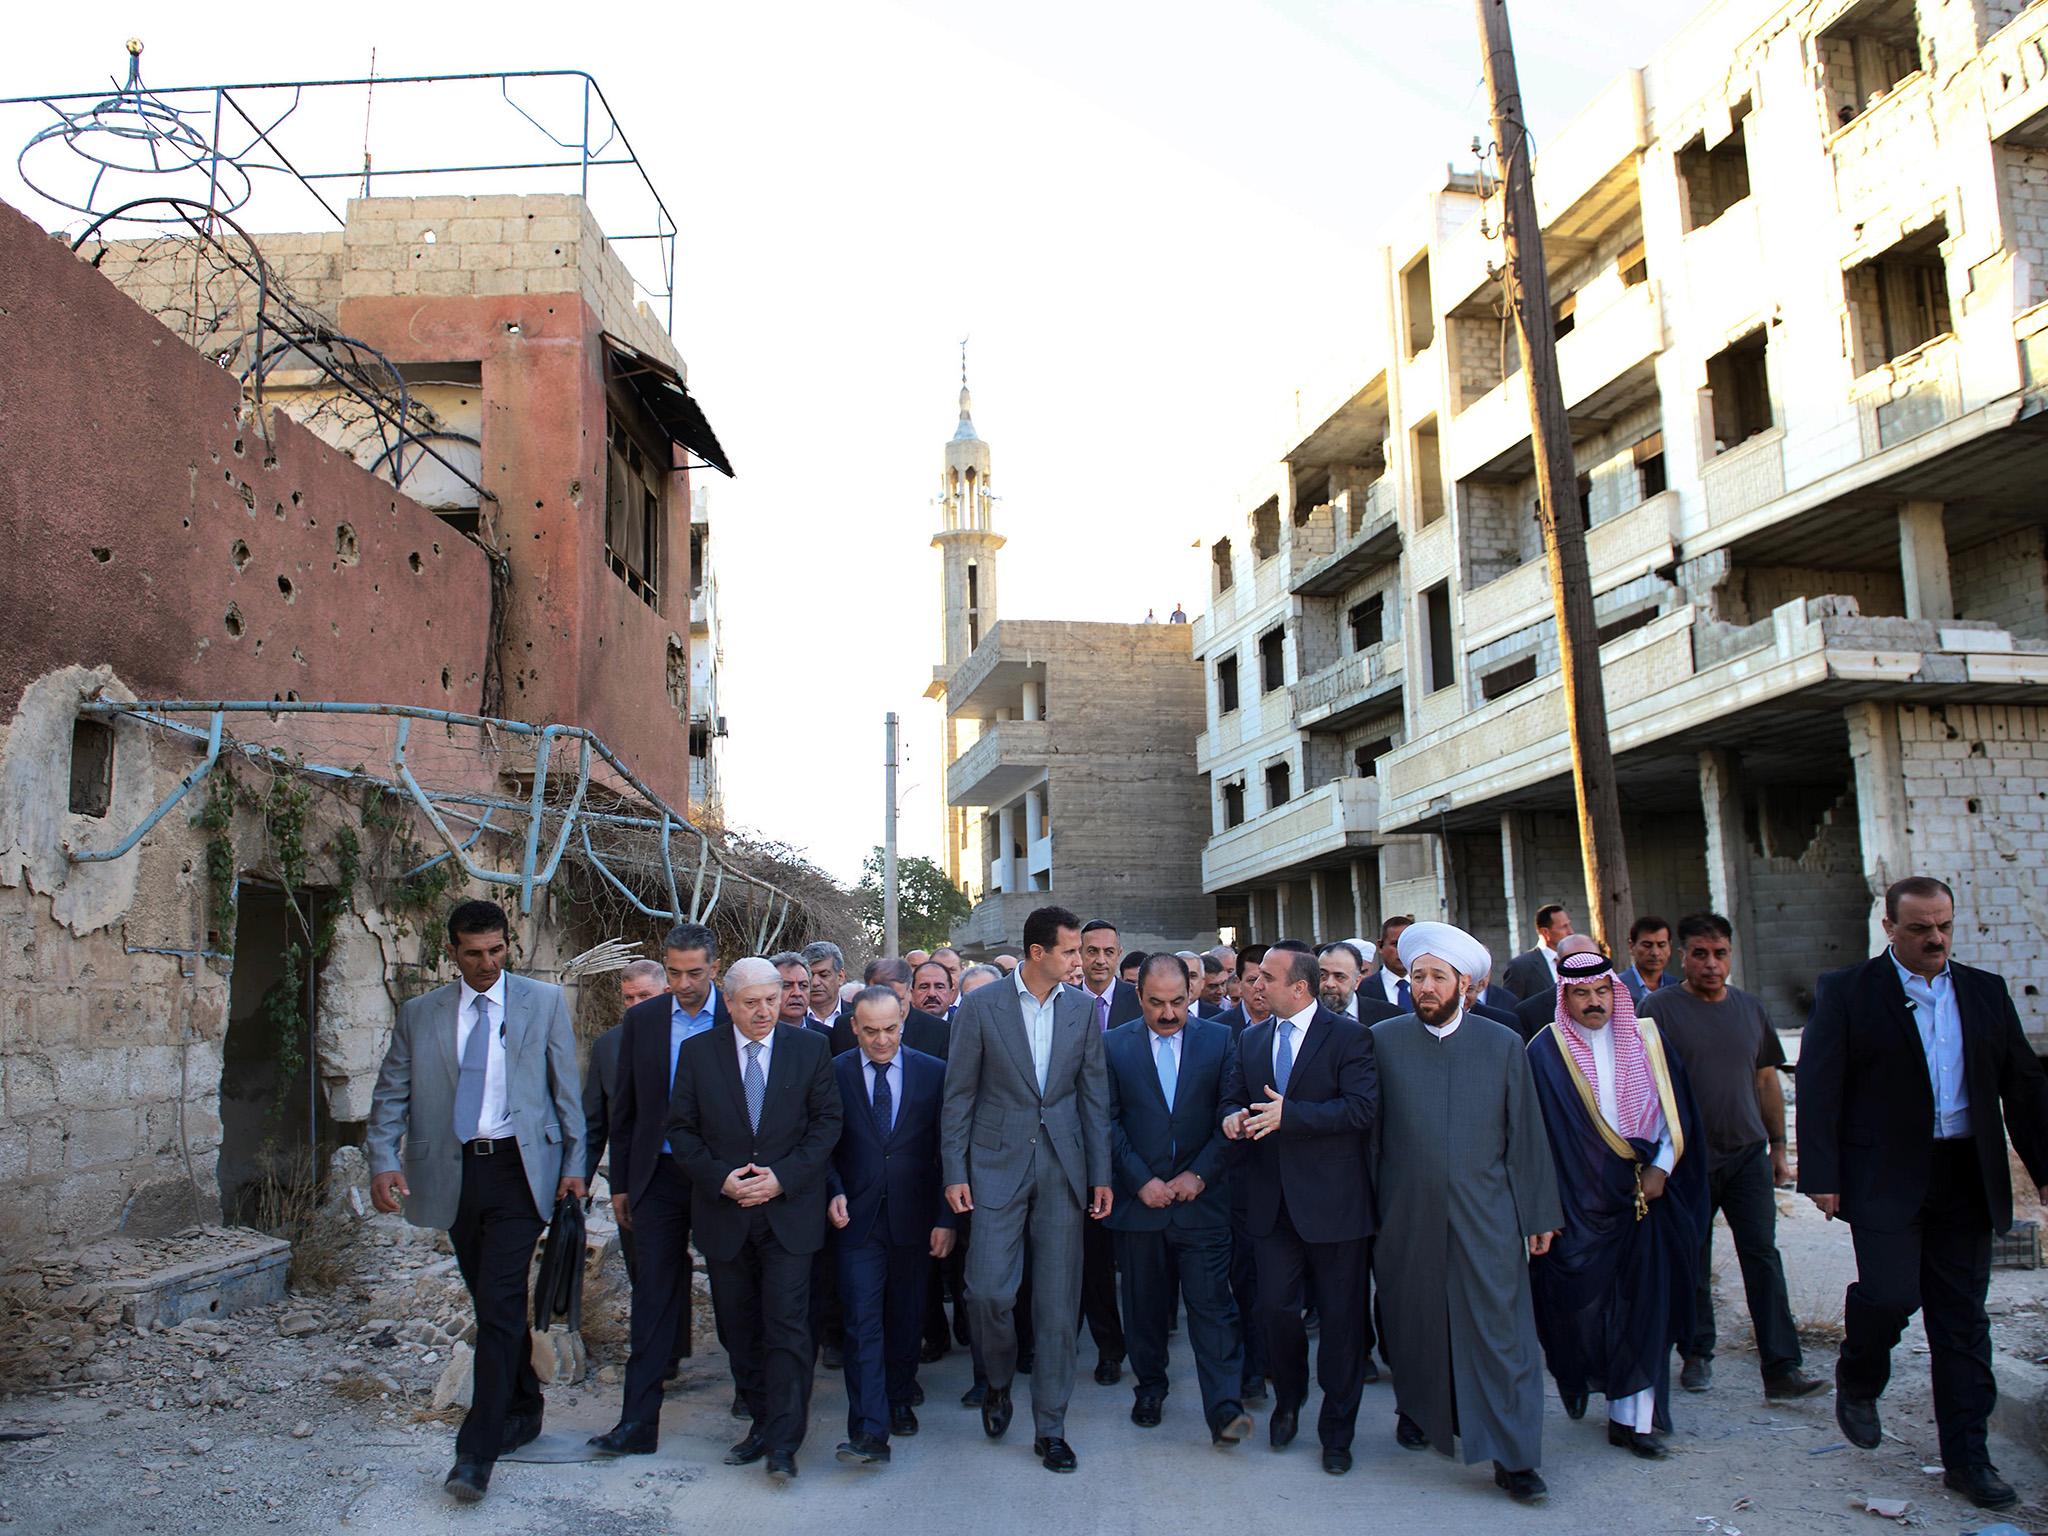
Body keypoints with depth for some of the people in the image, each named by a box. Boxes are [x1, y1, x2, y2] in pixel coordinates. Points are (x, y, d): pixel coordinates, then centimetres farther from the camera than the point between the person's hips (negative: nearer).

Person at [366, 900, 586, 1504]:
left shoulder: (545, 1002, 2)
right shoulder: (419, 1014, 8)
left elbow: (566, 1090, 3)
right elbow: (391, 1096, 6)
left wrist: (574, 1165, -2)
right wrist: (383, 1160, -10)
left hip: (519, 1168, -3)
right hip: (452, 1173, 3)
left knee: (499, 1303, -10)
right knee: (492, 1303, 14)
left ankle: (477, 1449, -5)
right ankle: (523, 1409, 33)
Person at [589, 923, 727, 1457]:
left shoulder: (737, 1019, -6)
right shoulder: (642, 1020, 4)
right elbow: (625, 1108, 8)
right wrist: (621, 1184, 7)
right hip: (659, 1176, 2)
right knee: (654, 1296, 2)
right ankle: (638, 1422, 6)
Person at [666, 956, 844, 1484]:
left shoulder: (810, 1049, 1)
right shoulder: (697, 1052, 3)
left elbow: (826, 1123, 0)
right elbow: (681, 1128, 3)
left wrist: (783, 1177, -11)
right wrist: (720, 1178, -10)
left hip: (789, 1210, -2)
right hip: (724, 1212, 2)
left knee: (787, 1325, -7)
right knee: (739, 1330, 11)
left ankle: (783, 1443, 1)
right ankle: (762, 1423, 26)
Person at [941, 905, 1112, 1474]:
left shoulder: (1082, 1010, 5)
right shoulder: (981, 1006, -3)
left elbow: (1095, 1096, 8)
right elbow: (959, 1094, -1)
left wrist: (1101, 1175, 4)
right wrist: (955, 1172, -4)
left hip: (1062, 1168, 2)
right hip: (998, 1165, -2)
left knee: (1058, 1303, 5)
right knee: (989, 1289, -8)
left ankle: (1050, 1428, 17)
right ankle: (999, 1383, 23)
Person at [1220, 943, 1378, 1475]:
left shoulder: (1348, 1037, -8)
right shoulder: (1251, 1039, 11)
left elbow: (1363, 1108, -18)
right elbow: (1233, 1096, 17)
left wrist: (1289, 1114, -25)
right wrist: (1233, 1115, -8)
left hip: (1333, 1202, -4)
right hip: (1272, 1204, 4)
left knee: (1341, 1320, 6)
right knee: (1276, 1309, 6)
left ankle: (1337, 1431, 23)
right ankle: (1288, 1401, 33)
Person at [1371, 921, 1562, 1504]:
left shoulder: (1503, 1044, 2)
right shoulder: (1383, 1040, 1)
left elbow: (1525, 1136, 5)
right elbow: (1368, 1129, 4)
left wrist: (1539, 1214, 3)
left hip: (1486, 1214, 0)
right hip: (1406, 1216, 1)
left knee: (1500, 1329, -2)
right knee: (1412, 1322, 12)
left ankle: (1513, 1456, 7)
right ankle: (1416, 1409, 35)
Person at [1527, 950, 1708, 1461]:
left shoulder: (1646, 1041, 5)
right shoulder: (1546, 1051, -4)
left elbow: (1676, 1110, 5)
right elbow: (1538, 1129, -5)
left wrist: (1660, 1168, -7)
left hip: (1643, 1195, 2)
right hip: (1577, 1201, -2)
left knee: (1640, 1305, 2)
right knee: (1580, 1303, 3)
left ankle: (1633, 1419, 12)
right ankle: (1574, 1374, 33)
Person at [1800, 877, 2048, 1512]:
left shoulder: (1986, 991, 11)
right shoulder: (1846, 991, -2)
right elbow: (1819, 1088, -6)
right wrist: (1820, 1176, -12)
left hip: (1967, 1177, 4)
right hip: (1885, 1176, -4)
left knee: (1963, 1316, 7)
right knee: (1891, 1293, -13)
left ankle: (1966, 1456, 19)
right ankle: (1857, 1383, 18)